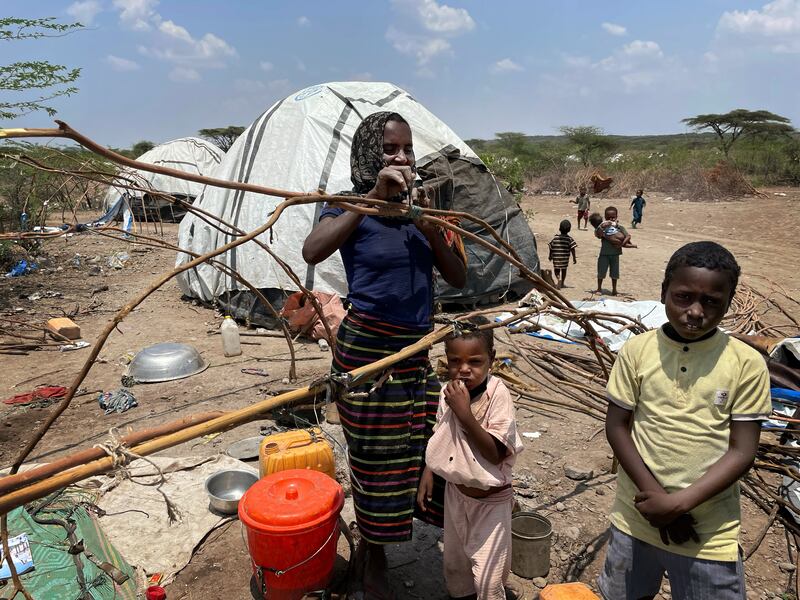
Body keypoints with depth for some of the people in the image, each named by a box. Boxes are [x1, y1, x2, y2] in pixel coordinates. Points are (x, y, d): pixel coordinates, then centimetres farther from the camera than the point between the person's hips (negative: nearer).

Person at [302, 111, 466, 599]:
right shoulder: (352, 207, -7)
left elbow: (459, 278, 6)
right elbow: (313, 251, -28)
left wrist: (433, 233, -11)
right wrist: (374, 196, -28)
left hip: (417, 350, 6)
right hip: (367, 351, -6)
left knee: (419, 453, 14)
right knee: (377, 459, 5)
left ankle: (372, 550, 38)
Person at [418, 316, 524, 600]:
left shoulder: (498, 394, -26)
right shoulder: (449, 393, -10)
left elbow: (495, 453, -29)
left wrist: (464, 413, -36)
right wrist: (428, 473, 3)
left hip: (490, 500, -5)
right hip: (456, 492, 5)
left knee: (488, 573, 6)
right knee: (454, 560, 25)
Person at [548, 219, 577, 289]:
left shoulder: (555, 238, -4)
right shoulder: (569, 239, -6)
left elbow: (551, 247, 2)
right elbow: (572, 249, -8)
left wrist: (550, 256, 16)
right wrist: (574, 258, 1)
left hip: (556, 257, 0)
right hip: (565, 258, 0)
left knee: (556, 269, 13)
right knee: (564, 270, 17)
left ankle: (559, 279, -15)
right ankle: (562, 283, 25)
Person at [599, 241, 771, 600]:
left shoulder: (746, 364, -10)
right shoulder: (637, 351, -8)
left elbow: (742, 451, -10)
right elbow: (616, 427, -5)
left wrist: (679, 502, -18)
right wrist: (655, 494, -14)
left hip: (710, 533, -1)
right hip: (637, 517, 2)